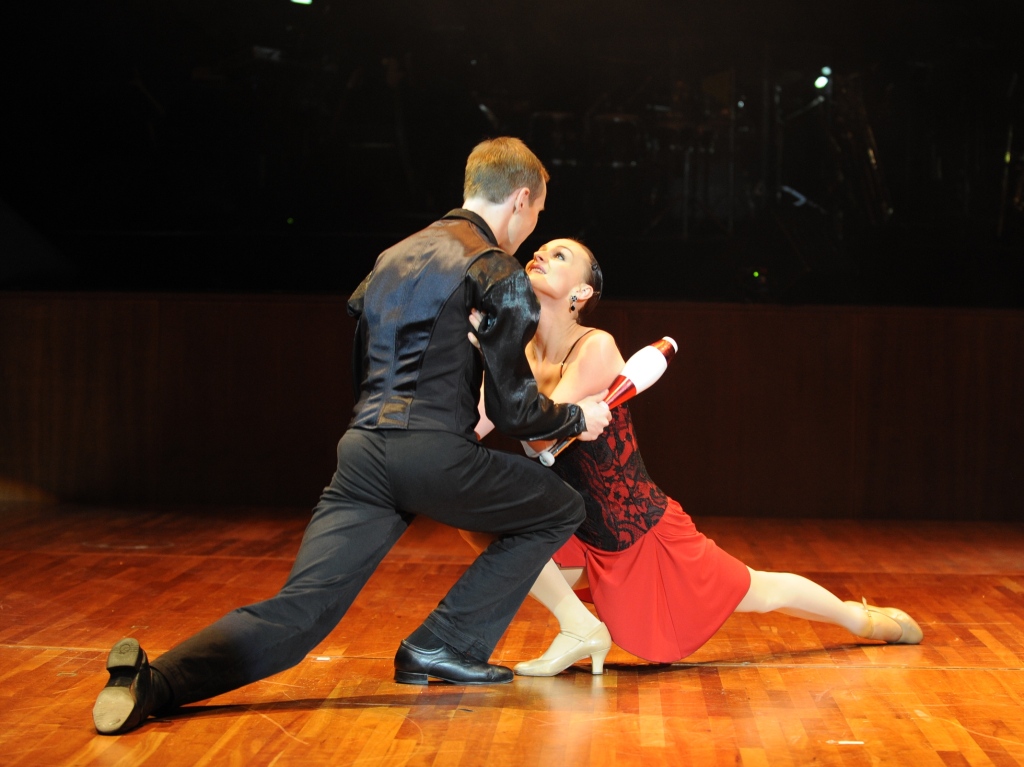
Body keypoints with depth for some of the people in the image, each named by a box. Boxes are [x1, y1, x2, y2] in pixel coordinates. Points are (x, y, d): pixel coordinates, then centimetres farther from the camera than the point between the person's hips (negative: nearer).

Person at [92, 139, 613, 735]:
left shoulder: (395, 257, 25)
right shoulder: (500, 273, 2)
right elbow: (514, 409, -1)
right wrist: (578, 418, 19)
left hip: (363, 448, 6)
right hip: (434, 454, -6)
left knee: (296, 613, -3)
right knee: (560, 510, 18)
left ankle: (154, 683, -26)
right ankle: (447, 645, 11)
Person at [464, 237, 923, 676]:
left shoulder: (596, 348, -21)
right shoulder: (519, 351, -5)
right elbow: (470, 429, -17)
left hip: (642, 525, -5)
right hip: (584, 536, 5)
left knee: (758, 592, 12)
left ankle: (861, 617, 42)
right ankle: (581, 629, -8)